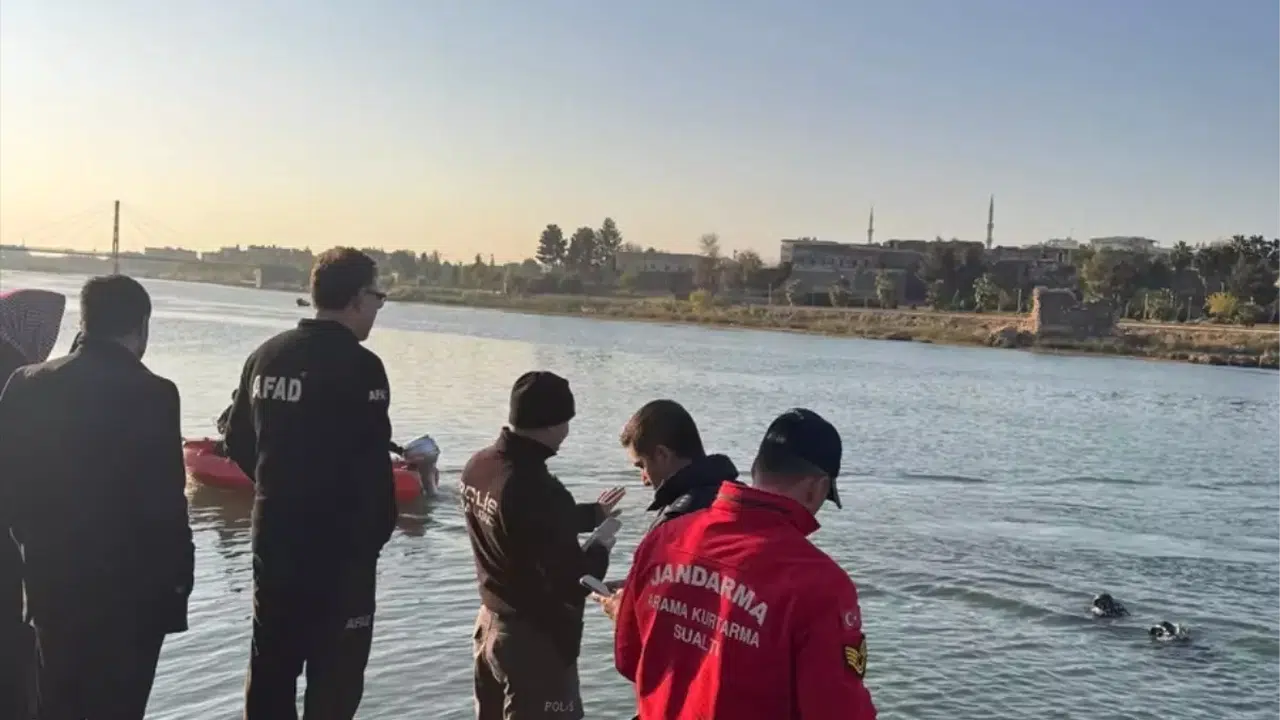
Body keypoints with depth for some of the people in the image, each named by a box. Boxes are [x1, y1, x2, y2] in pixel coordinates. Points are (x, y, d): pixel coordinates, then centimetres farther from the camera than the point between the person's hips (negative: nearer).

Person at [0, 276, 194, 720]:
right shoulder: (152, 394, -17)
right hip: (129, 589, -5)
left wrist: (38, 544, 17)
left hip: (51, 582, 6)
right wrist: (178, 576, -6)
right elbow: (163, 502, -18)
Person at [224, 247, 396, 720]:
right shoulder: (360, 366, -16)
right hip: (341, 544, -7)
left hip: (273, 536, 7)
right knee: (337, 672, 6)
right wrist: (378, 530, -3)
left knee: (272, 662, 18)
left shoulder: (266, 355, 5)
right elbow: (371, 464, -18)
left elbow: (237, 441, 10)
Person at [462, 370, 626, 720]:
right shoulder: (538, 489, -31)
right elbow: (572, 583, -25)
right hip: (537, 638, -9)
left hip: (491, 623, 9)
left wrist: (592, 513, 16)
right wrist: (601, 550, -6)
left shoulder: (478, 466, -3)